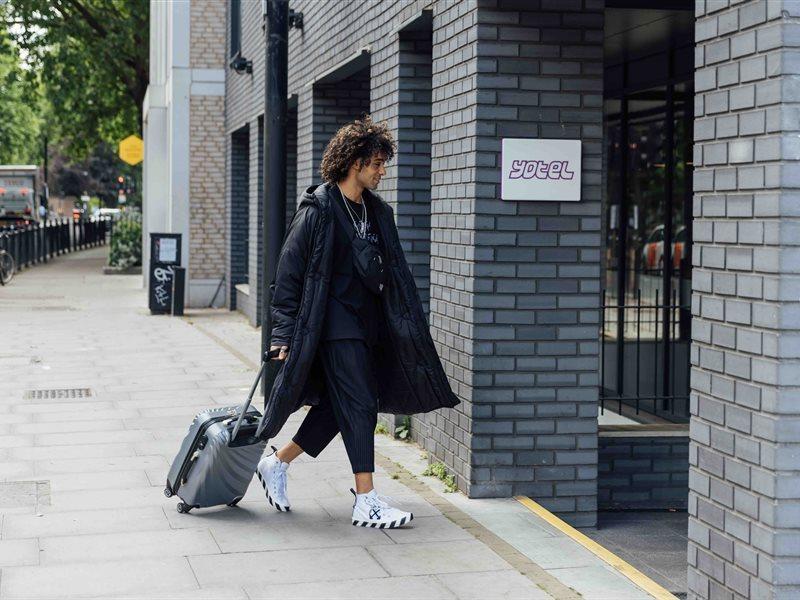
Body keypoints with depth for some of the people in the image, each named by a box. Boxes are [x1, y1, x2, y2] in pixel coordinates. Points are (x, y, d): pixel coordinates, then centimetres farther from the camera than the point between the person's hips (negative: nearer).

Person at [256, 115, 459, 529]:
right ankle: (366, 502, -6)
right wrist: (285, 331, -13)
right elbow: (289, 269, -11)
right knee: (358, 405, -9)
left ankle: (277, 463, 26)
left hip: (367, 323, 8)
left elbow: (391, 271, 18)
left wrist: (403, 323, 15)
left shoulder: (376, 211, 13)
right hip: (335, 321, -8)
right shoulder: (318, 208, -10)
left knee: (339, 405, 10)